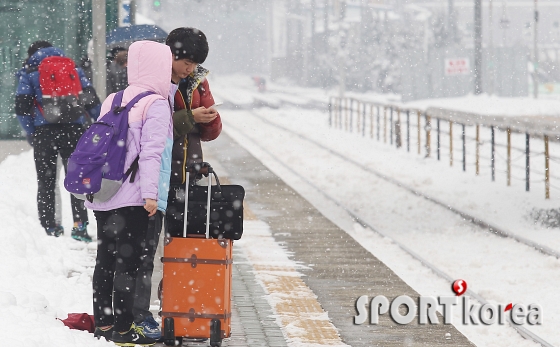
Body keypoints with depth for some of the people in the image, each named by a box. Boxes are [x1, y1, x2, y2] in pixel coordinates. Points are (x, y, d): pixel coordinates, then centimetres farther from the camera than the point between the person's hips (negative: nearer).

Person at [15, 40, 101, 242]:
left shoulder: (29, 73, 8)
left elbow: (22, 107, -1)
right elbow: (91, 100, 7)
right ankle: (79, 224, -3)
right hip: (73, 129, 1)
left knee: (46, 181, 8)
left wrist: (31, 133, 8)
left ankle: (49, 226, 3)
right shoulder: (73, 69, 15)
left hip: (44, 131, -1)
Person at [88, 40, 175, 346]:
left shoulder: (112, 101, 14)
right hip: (131, 197, -7)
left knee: (105, 259, 12)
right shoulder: (156, 105, -9)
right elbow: (151, 151, -16)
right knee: (128, 261, -4)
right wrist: (150, 192, -18)